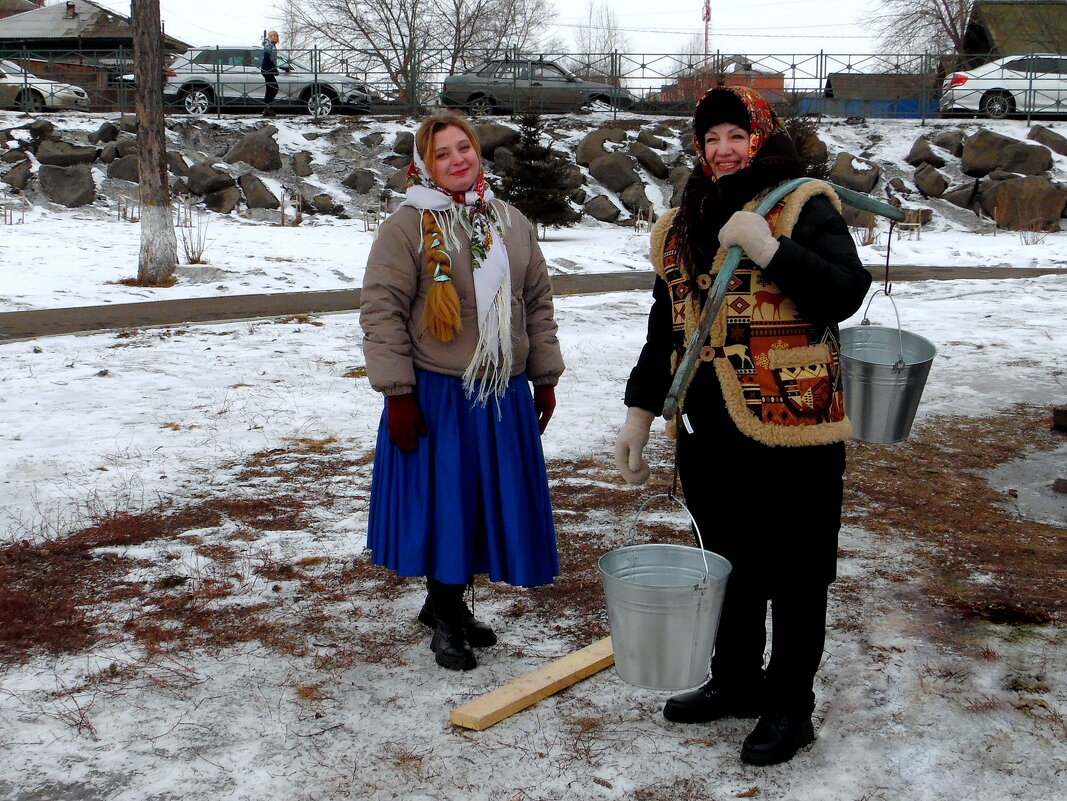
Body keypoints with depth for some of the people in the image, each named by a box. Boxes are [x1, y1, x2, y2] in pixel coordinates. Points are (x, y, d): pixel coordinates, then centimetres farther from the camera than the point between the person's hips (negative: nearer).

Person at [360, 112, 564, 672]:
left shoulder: (512, 223, 12)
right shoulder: (408, 226, -5)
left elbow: (538, 305, 17)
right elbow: (381, 311, -9)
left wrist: (544, 378, 14)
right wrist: (398, 394, -14)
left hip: (503, 395, 5)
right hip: (435, 396, -5)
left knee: (487, 503, 11)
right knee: (442, 504, 2)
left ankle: (448, 603, 30)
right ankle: (446, 619, 20)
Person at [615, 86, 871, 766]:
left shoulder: (805, 207, -5)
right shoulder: (683, 227, 13)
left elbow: (846, 293, -19)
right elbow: (666, 327, 17)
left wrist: (769, 250, -26)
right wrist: (640, 412, 13)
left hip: (792, 433, -6)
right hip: (709, 434, 6)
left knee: (794, 574, 5)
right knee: (729, 566, 19)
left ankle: (791, 707, 20)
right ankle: (735, 683, 36)